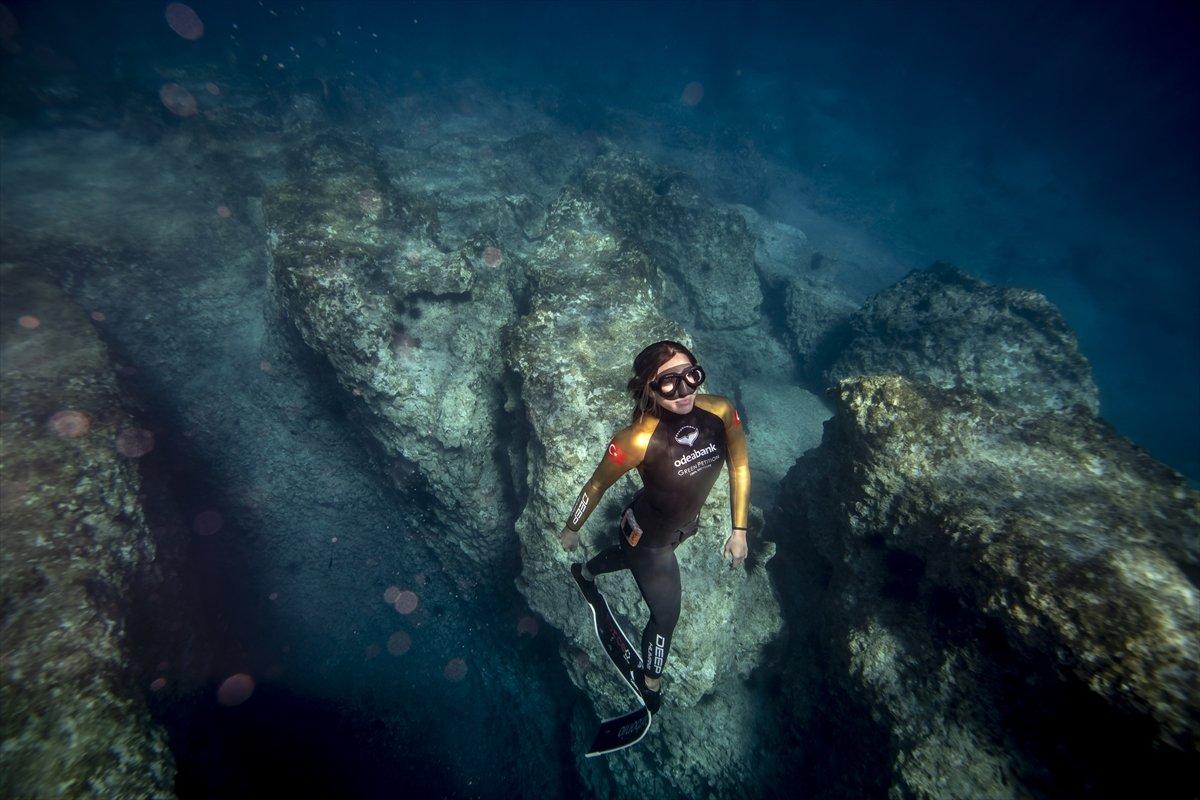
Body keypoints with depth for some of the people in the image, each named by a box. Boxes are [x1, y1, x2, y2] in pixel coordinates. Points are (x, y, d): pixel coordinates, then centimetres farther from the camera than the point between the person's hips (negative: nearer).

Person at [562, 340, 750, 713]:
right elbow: (596, 485, -21)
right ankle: (650, 681, 50)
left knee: (631, 555, 34)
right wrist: (571, 530, -5)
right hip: (647, 536, -5)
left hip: (685, 524, 6)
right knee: (666, 616, 14)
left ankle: (584, 572, 69)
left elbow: (739, 466, -7)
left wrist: (739, 529, -2)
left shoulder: (721, 412, -25)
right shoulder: (638, 440, -39)